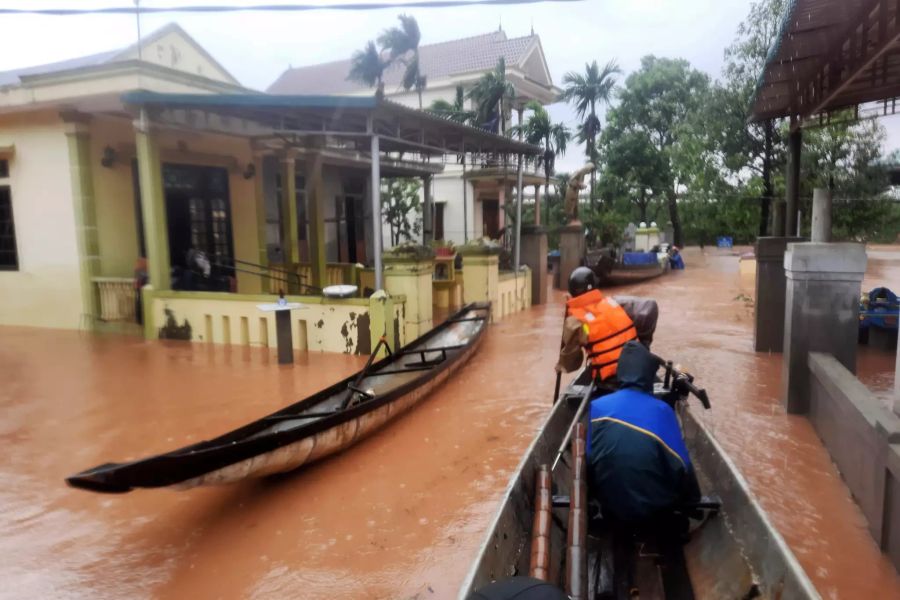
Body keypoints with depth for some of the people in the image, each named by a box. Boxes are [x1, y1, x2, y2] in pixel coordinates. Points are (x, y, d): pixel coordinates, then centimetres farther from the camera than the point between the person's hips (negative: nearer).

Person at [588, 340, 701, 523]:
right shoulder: (662, 410, -11)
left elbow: (585, 461, -1)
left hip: (611, 507, 2)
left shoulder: (596, 407, -8)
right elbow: (682, 467, -9)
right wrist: (693, 501, 9)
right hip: (655, 509, -1)